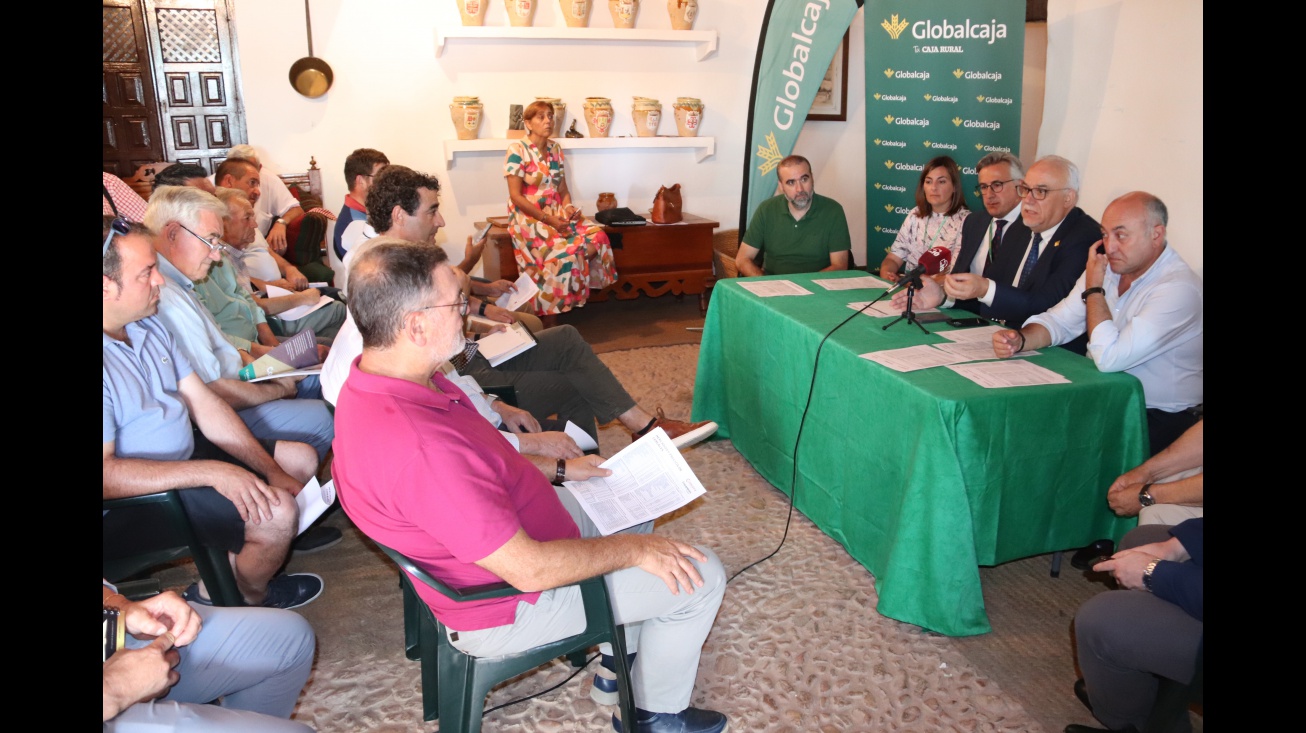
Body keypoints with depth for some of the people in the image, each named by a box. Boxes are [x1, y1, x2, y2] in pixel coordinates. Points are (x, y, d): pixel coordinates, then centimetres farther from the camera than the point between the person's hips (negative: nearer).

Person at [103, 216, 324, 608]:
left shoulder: (149, 325, 4)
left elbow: (204, 404, 5)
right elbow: (108, 474, -30)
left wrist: (271, 471, -1)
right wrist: (211, 472, -28)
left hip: (185, 453, 10)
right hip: (136, 501, -10)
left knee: (301, 459, 11)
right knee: (277, 512, -24)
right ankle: (250, 597, 12)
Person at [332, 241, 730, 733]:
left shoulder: (383, 383, -7)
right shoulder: (417, 449, -39)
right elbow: (529, 569, -32)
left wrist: (557, 469, 9)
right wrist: (633, 550, -19)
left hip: (510, 530, 10)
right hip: (509, 603, -9)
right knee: (699, 577, -3)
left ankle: (622, 651, 37)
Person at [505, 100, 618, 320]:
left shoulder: (555, 149, 12)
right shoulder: (517, 150, -8)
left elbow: (563, 190, 14)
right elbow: (516, 196, -13)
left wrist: (569, 209, -9)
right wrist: (548, 219, -19)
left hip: (557, 214, 6)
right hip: (528, 217, -6)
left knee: (597, 237, -18)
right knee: (565, 249, -30)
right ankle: (547, 318, -15)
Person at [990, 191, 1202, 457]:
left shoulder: (1180, 288, -20)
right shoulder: (1108, 268, 4)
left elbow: (1109, 357, -28)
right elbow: (1060, 320, 7)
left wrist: (1094, 287, -17)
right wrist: (1019, 340, -15)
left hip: (1156, 419, -7)